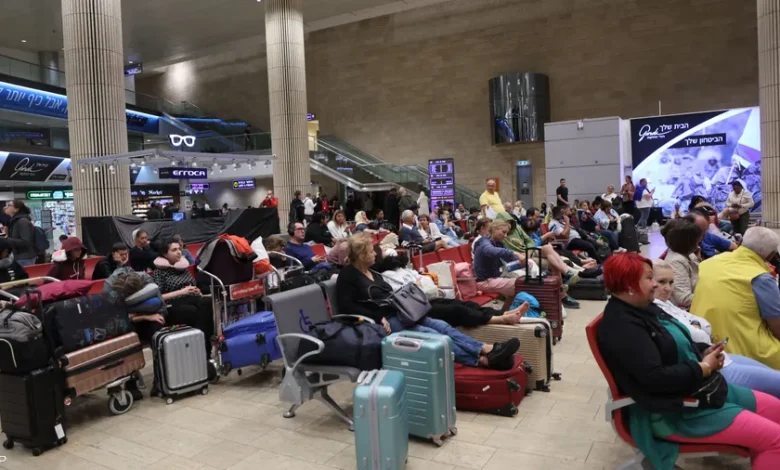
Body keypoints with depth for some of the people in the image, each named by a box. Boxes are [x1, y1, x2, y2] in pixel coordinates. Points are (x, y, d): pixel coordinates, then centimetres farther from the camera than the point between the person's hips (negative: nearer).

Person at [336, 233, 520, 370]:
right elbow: (346, 306, -16)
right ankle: (482, 359, -34)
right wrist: (378, 318, -22)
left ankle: (488, 350, -23)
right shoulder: (348, 275, -5)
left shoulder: (372, 273, 20)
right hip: (382, 321, -9)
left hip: (397, 313, 9)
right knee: (430, 334, -24)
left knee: (441, 326, -12)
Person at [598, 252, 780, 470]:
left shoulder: (645, 308, 7)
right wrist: (703, 368, -17)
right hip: (674, 411, -10)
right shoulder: (622, 326, -25)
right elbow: (655, 378, -30)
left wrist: (704, 352, -1)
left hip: (697, 389, 11)